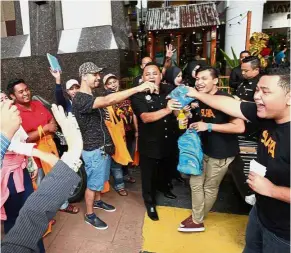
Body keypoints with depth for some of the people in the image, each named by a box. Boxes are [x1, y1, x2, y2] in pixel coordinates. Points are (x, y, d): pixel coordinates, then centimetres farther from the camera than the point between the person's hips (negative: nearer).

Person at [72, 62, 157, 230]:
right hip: (94, 150, -9)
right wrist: (138, 88, -40)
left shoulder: (91, 97, 11)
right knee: (93, 183, 7)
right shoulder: (81, 99, -25)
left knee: (100, 179, 25)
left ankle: (98, 201, 47)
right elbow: (108, 100, -39)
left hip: (102, 147, 9)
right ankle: (89, 215, 26)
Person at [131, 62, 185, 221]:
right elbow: (145, 118, -32)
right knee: (149, 175, 10)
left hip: (167, 142, 5)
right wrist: (166, 110, -46)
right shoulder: (138, 96, -16)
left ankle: (164, 188, 55)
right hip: (149, 144, -5)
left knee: (165, 170, 27)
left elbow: (176, 112, 15)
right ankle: (150, 203, 31)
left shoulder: (167, 92, 0)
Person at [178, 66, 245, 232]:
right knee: (196, 183, 10)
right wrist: (196, 126, 1)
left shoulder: (225, 99, -20)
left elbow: (240, 127, -26)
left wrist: (208, 126, -26)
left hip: (221, 152, -7)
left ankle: (198, 220, 32)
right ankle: (197, 220, 28)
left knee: (210, 188, 10)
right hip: (203, 148, 8)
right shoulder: (202, 99, 7)